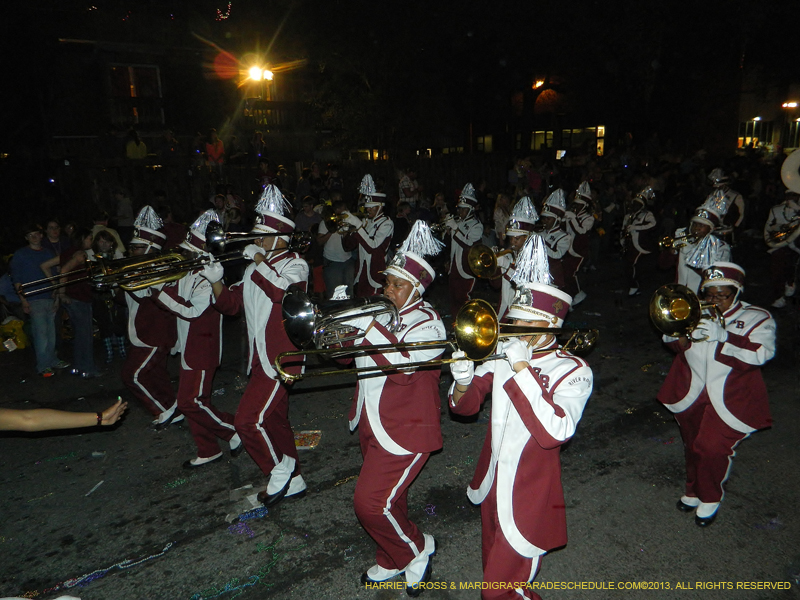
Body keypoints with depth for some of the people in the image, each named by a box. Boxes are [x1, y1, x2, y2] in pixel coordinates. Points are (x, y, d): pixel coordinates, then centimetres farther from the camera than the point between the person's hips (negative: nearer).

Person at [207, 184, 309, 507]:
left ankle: (279, 470, 9)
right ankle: (293, 480, 32)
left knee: (247, 419, -13)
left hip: (281, 357, -9)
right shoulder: (256, 269, 15)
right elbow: (231, 304, 13)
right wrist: (215, 282, -5)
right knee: (273, 419, 17)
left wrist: (259, 260, -21)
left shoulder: (294, 263, -9)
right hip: (261, 357, 9)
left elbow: (283, 291, -32)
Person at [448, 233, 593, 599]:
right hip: (491, 484, 5)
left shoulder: (573, 371, -15)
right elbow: (465, 405, 3)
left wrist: (522, 370, -33)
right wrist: (463, 380, -20)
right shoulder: (504, 354, -2)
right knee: (492, 571, 25)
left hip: (529, 495, -5)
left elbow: (555, 432, -31)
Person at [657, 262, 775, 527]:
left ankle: (710, 498, 19)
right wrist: (687, 334, -18)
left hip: (729, 400, -4)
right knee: (693, 446, 17)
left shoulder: (757, 318, -6)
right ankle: (693, 489, 41)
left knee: (713, 448, -8)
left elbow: (760, 354, -22)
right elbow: (671, 340, 4)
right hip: (691, 395, 4)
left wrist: (723, 336, -31)